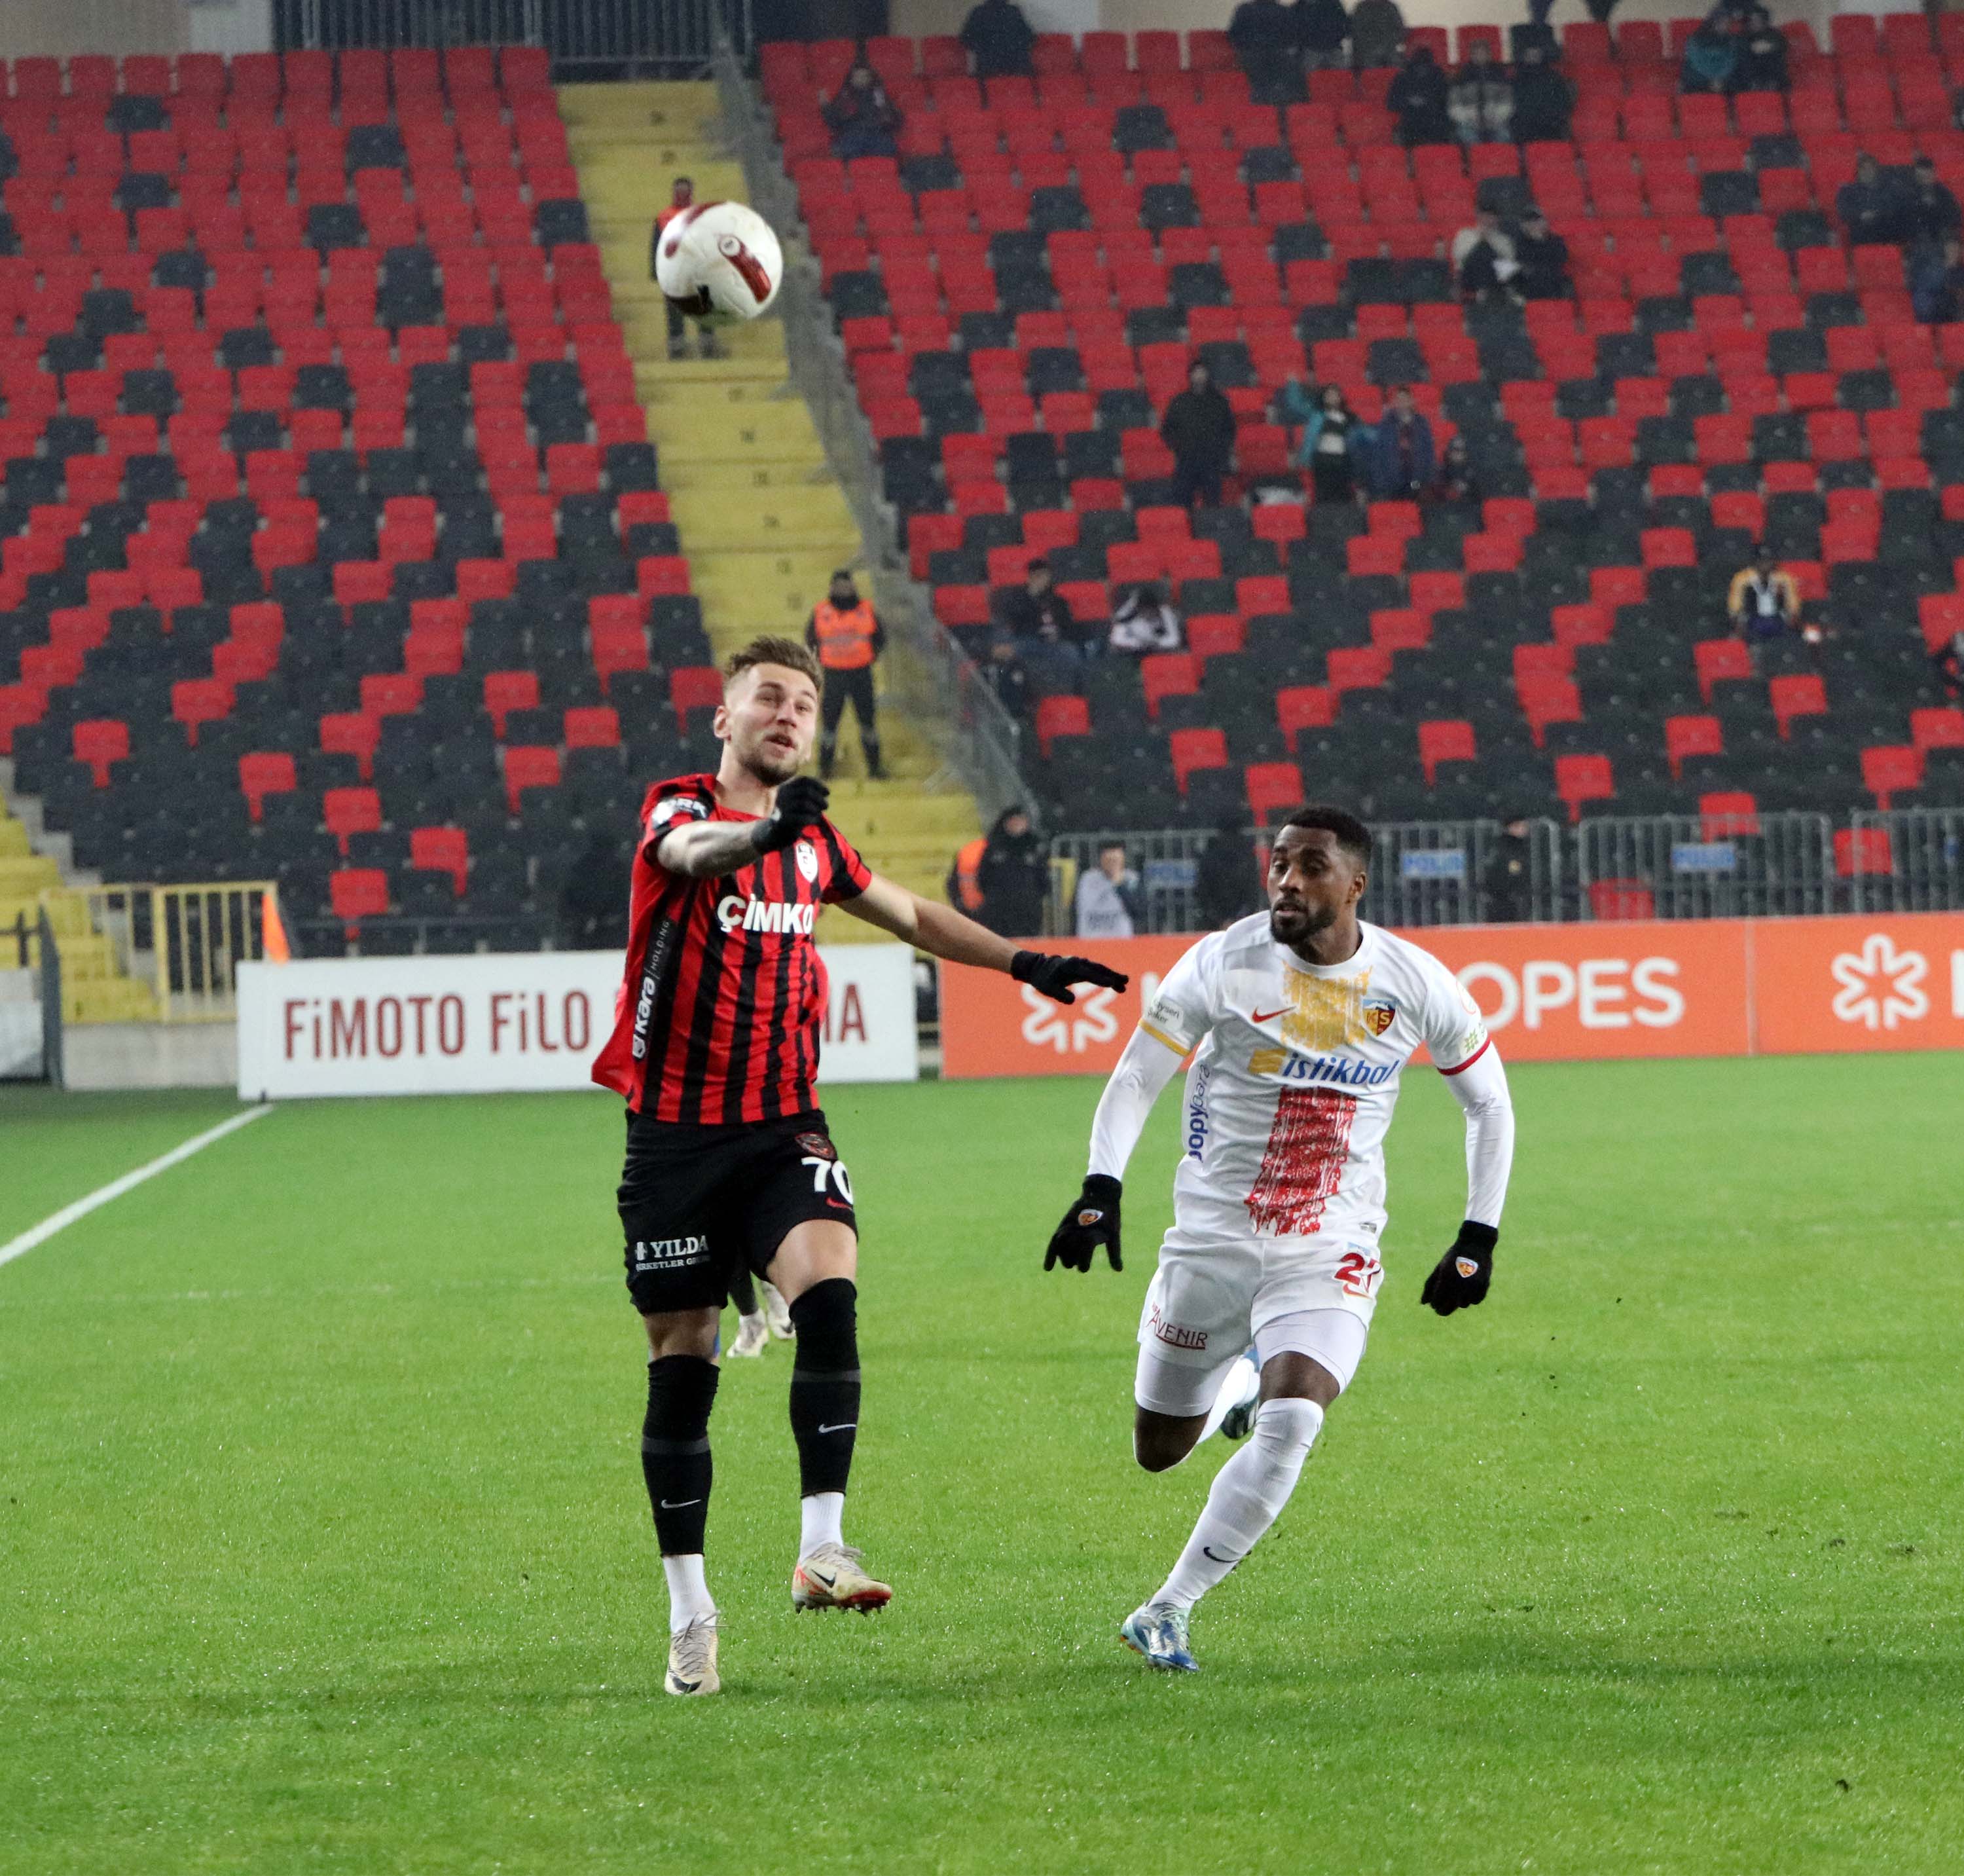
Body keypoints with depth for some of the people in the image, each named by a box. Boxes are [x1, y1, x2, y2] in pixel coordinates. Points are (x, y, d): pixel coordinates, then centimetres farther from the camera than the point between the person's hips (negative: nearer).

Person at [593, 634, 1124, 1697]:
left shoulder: (812, 840, 13)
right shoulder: (679, 809, -5)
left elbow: (909, 916, 29)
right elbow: (693, 849, -30)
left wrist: (1023, 964, 24)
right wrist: (763, 831, -52)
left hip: (783, 1130, 3)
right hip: (674, 1132, -3)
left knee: (827, 1291, -24)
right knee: (681, 1367, 1)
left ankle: (820, 1548, -27)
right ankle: (690, 1614, 13)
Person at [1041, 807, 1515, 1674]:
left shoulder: (1413, 984, -6)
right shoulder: (1225, 963, -11)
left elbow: (1489, 1104, 8)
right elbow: (1136, 1076, -4)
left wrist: (1478, 1240, 4)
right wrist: (1101, 1190, -19)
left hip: (1330, 1255, -1)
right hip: (1213, 1237, 1)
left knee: (1290, 1428, -24)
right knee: (1158, 1452, 10)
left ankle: (1166, 1612, -11)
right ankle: (1242, 1379, 45)